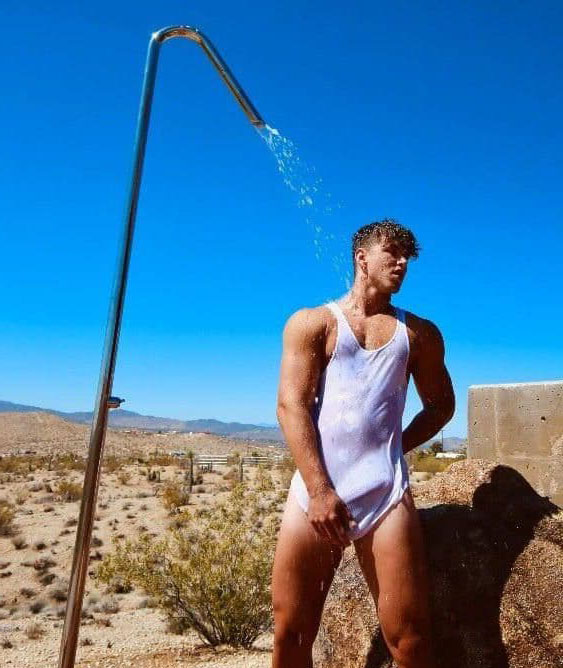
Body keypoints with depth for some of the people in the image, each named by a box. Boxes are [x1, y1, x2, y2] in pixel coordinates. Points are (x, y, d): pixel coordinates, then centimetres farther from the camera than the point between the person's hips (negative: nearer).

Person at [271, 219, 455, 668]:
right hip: (314, 490, 0)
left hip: (386, 494, 1)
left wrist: (394, 447, 7)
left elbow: (441, 406, 23)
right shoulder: (310, 323, 8)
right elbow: (291, 406, -2)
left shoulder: (419, 333, 16)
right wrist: (319, 489, -12)